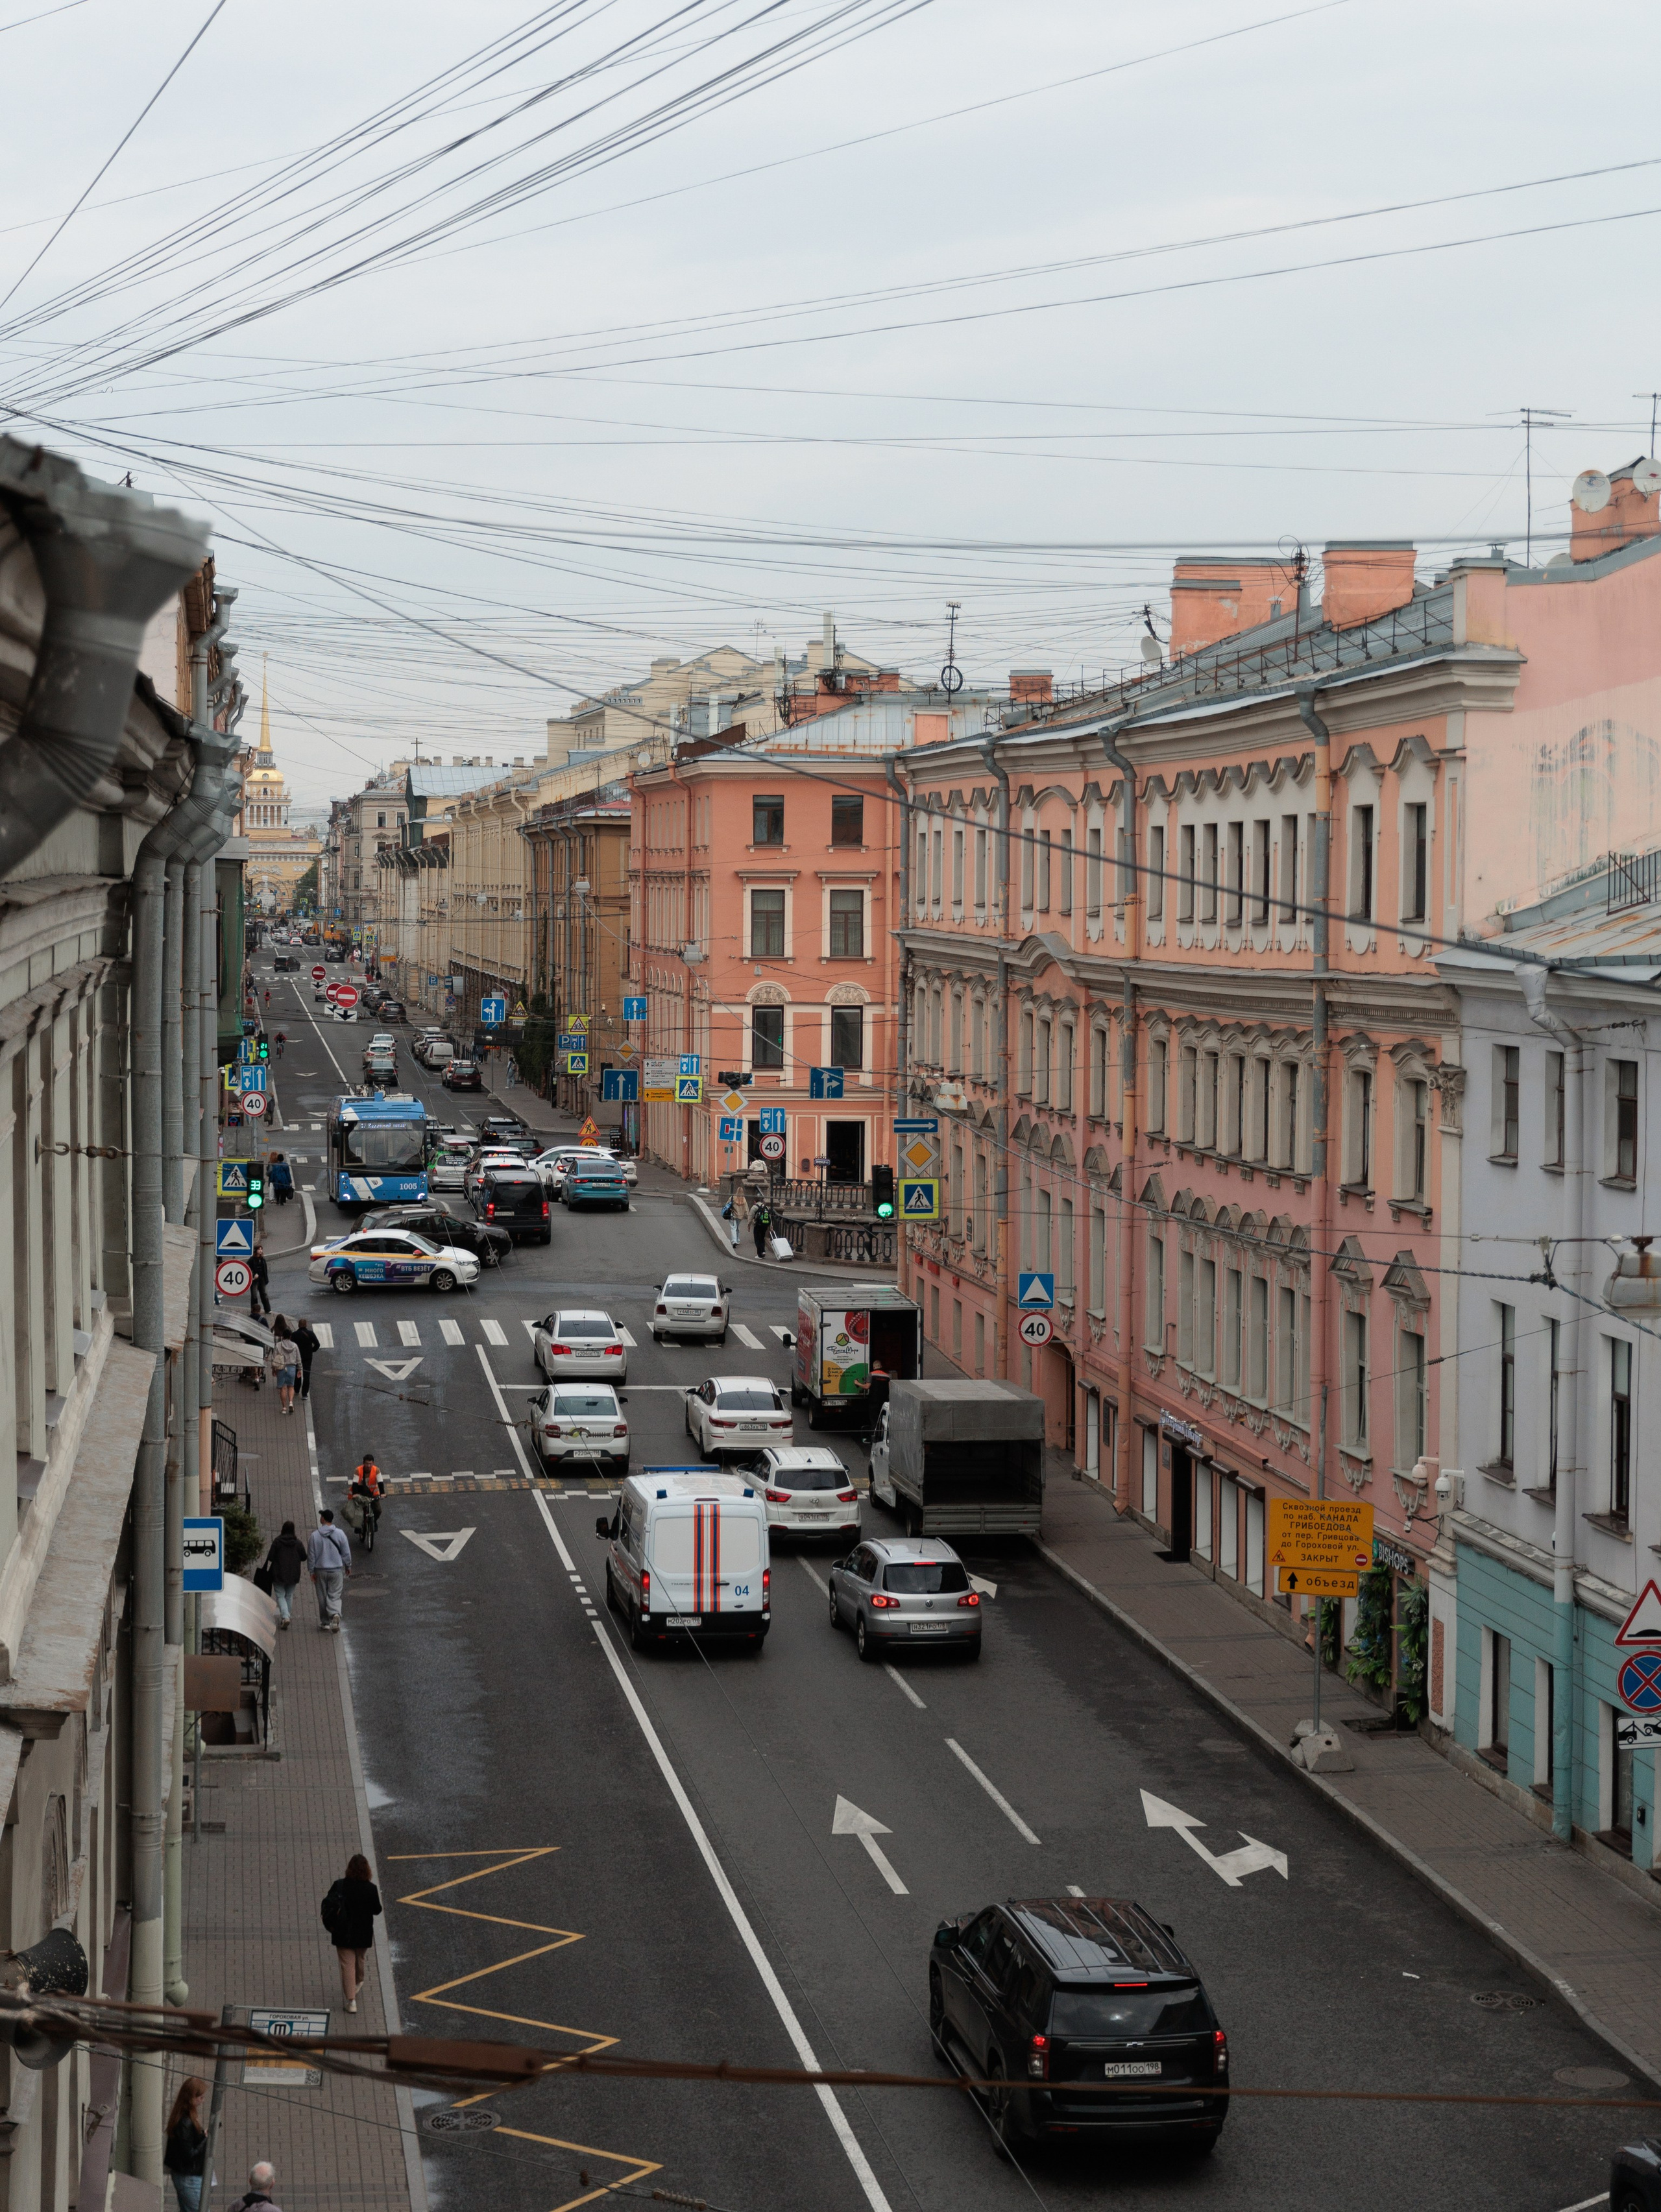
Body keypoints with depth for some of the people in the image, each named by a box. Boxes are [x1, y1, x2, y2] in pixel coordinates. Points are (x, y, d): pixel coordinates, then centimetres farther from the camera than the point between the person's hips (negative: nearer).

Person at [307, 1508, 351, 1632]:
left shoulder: (315, 1535, -8)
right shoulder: (340, 1534, -5)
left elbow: (311, 1555, -4)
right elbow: (346, 1552, 1)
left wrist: (312, 1571, 4)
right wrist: (348, 1566, 15)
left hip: (320, 1571, -1)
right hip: (336, 1570, 1)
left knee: (322, 1597, 11)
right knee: (335, 1596, 5)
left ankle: (325, 1622, 19)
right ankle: (335, 1614, -22)